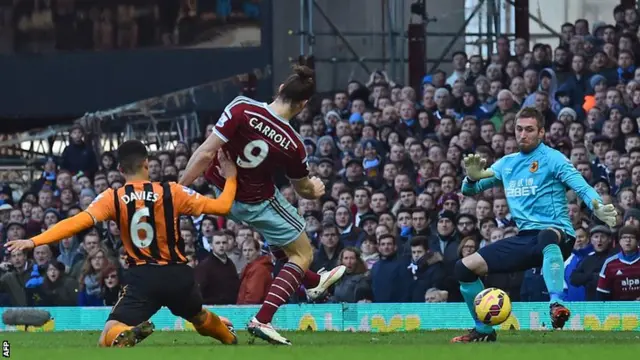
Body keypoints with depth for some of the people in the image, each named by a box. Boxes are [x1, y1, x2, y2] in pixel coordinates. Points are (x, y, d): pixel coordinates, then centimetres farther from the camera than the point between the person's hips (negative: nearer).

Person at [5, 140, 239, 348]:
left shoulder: (113, 199, -5)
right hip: (178, 276, 3)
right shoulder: (172, 192, -3)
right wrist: (231, 178, 18)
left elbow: (78, 222, -17)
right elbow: (221, 206, -1)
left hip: (142, 278, -3)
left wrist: (33, 242, -19)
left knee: (109, 338, -7)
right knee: (200, 318, 34)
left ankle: (130, 334, -39)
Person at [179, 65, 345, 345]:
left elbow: (206, 153, -27)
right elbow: (303, 189, -1)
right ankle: (262, 320, -3)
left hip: (222, 192, 5)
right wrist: (315, 191, 22)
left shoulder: (242, 109, -26)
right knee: (303, 253, 12)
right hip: (258, 202, -5)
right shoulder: (293, 146, -21)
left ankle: (312, 282, 53)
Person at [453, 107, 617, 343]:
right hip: (525, 239, 7)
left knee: (546, 236, -44)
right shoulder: (507, 163, 16)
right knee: (465, 268, -2)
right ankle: (483, 331, 14)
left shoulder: (552, 158, -2)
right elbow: (469, 190, 17)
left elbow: (581, 186, -16)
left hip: (557, 234, -7)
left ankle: (556, 305, -57)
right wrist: (472, 177, -9)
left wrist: (597, 207, -38)